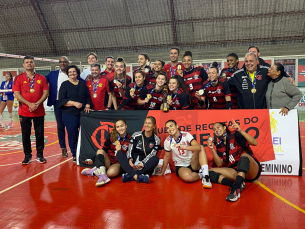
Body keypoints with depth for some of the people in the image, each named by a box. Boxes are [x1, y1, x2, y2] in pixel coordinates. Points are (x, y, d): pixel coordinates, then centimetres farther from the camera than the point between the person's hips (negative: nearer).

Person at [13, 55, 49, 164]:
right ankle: (27, 156, 15)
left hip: (39, 111, 1)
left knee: (40, 134, 3)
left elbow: (46, 93, 1)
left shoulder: (42, 78, 7)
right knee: (25, 134, 3)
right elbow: (16, 94, -4)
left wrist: (37, 104, -14)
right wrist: (29, 104, -15)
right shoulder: (19, 78, 4)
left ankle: (40, 155, 15)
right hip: (24, 112, 0)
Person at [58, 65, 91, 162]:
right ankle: (74, 154, 11)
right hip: (69, 114, -2)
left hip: (82, 113, 3)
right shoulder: (65, 85, 4)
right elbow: (61, 100, -5)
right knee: (72, 135, -2)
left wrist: (87, 106, -4)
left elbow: (88, 97, 15)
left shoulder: (83, 84, 15)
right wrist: (74, 103, -15)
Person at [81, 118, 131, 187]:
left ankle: (93, 172, -18)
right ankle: (102, 175, -43)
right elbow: (104, 149, 4)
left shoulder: (129, 140, -6)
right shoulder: (111, 136, -2)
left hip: (118, 163, -3)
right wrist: (93, 160, -1)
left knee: (111, 173, -38)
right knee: (100, 151, -28)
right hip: (108, 161, 3)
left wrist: (120, 151, -21)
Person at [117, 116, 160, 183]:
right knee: (119, 153, -22)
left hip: (145, 168, -1)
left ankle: (130, 176, -36)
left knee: (156, 159, -30)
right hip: (133, 165, 1)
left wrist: (143, 163, -25)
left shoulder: (156, 140, 3)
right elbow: (130, 149, -1)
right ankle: (136, 176, -44)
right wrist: (129, 159, -22)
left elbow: (152, 154, -7)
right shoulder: (136, 135, 5)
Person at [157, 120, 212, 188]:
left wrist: (183, 147, -43)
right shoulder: (167, 141, -8)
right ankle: (201, 175, -5)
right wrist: (162, 173, 10)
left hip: (193, 164, 1)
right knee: (187, 177, -38)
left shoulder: (186, 135, -12)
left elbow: (198, 147, -28)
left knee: (201, 147, -26)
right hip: (181, 166, -1)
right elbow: (167, 157, 4)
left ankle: (206, 176, -30)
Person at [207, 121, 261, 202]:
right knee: (211, 172, -12)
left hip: (252, 171, -5)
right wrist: (212, 149, -7)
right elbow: (219, 163, 2)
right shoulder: (219, 145, 13)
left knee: (244, 155, -36)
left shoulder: (235, 135, -1)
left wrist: (240, 130, -24)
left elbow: (254, 143, -14)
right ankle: (238, 184, -33)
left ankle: (236, 189, -53)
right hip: (236, 172, 5)